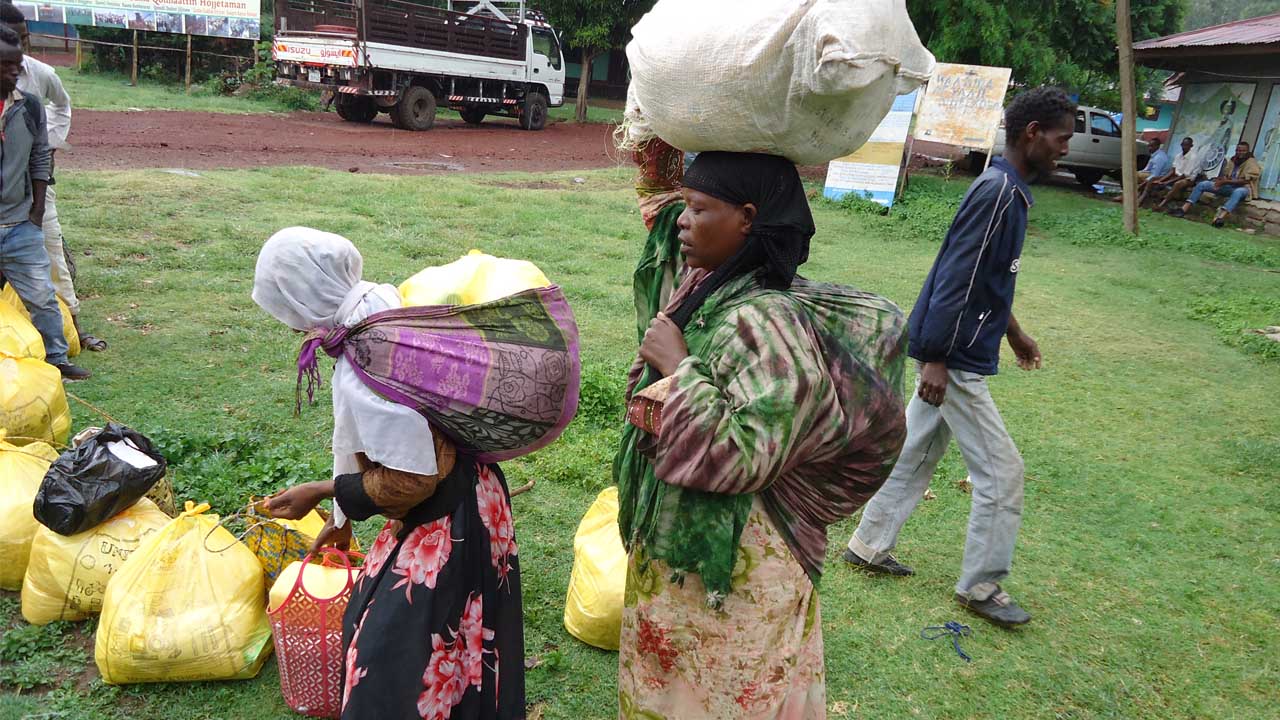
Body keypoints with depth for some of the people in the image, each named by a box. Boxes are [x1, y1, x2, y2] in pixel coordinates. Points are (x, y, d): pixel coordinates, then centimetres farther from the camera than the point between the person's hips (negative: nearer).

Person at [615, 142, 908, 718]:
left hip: (727, 560, -9)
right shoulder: (704, 285, 0)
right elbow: (662, 201, 19)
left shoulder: (767, 323, -27)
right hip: (674, 537, 9)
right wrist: (658, 158, 5)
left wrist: (678, 368, -26)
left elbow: (743, 454, -33)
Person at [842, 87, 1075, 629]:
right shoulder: (998, 192, -18)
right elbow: (956, 280, -23)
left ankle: (869, 547, 30)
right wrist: (935, 359, -24)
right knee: (1001, 471, -1)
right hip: (955, 359, -10)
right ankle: (981, 587, 13)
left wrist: (1013, 330, 32)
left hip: (949, 353, 10)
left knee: (916, 454, 17)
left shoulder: (1007, 189, 13)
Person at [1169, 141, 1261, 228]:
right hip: (1229, 186, 7)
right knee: (1202, 184, -8)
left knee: (1238, 192, -45)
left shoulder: (1251, 163, -8)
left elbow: (1245, 181, -18)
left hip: (1243, 188, -7)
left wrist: (1225, 182, -22)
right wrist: (1220, 180, -8)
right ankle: (1184, 209, -24)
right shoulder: (1233, 160, 13)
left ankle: (1220, 217, -65)